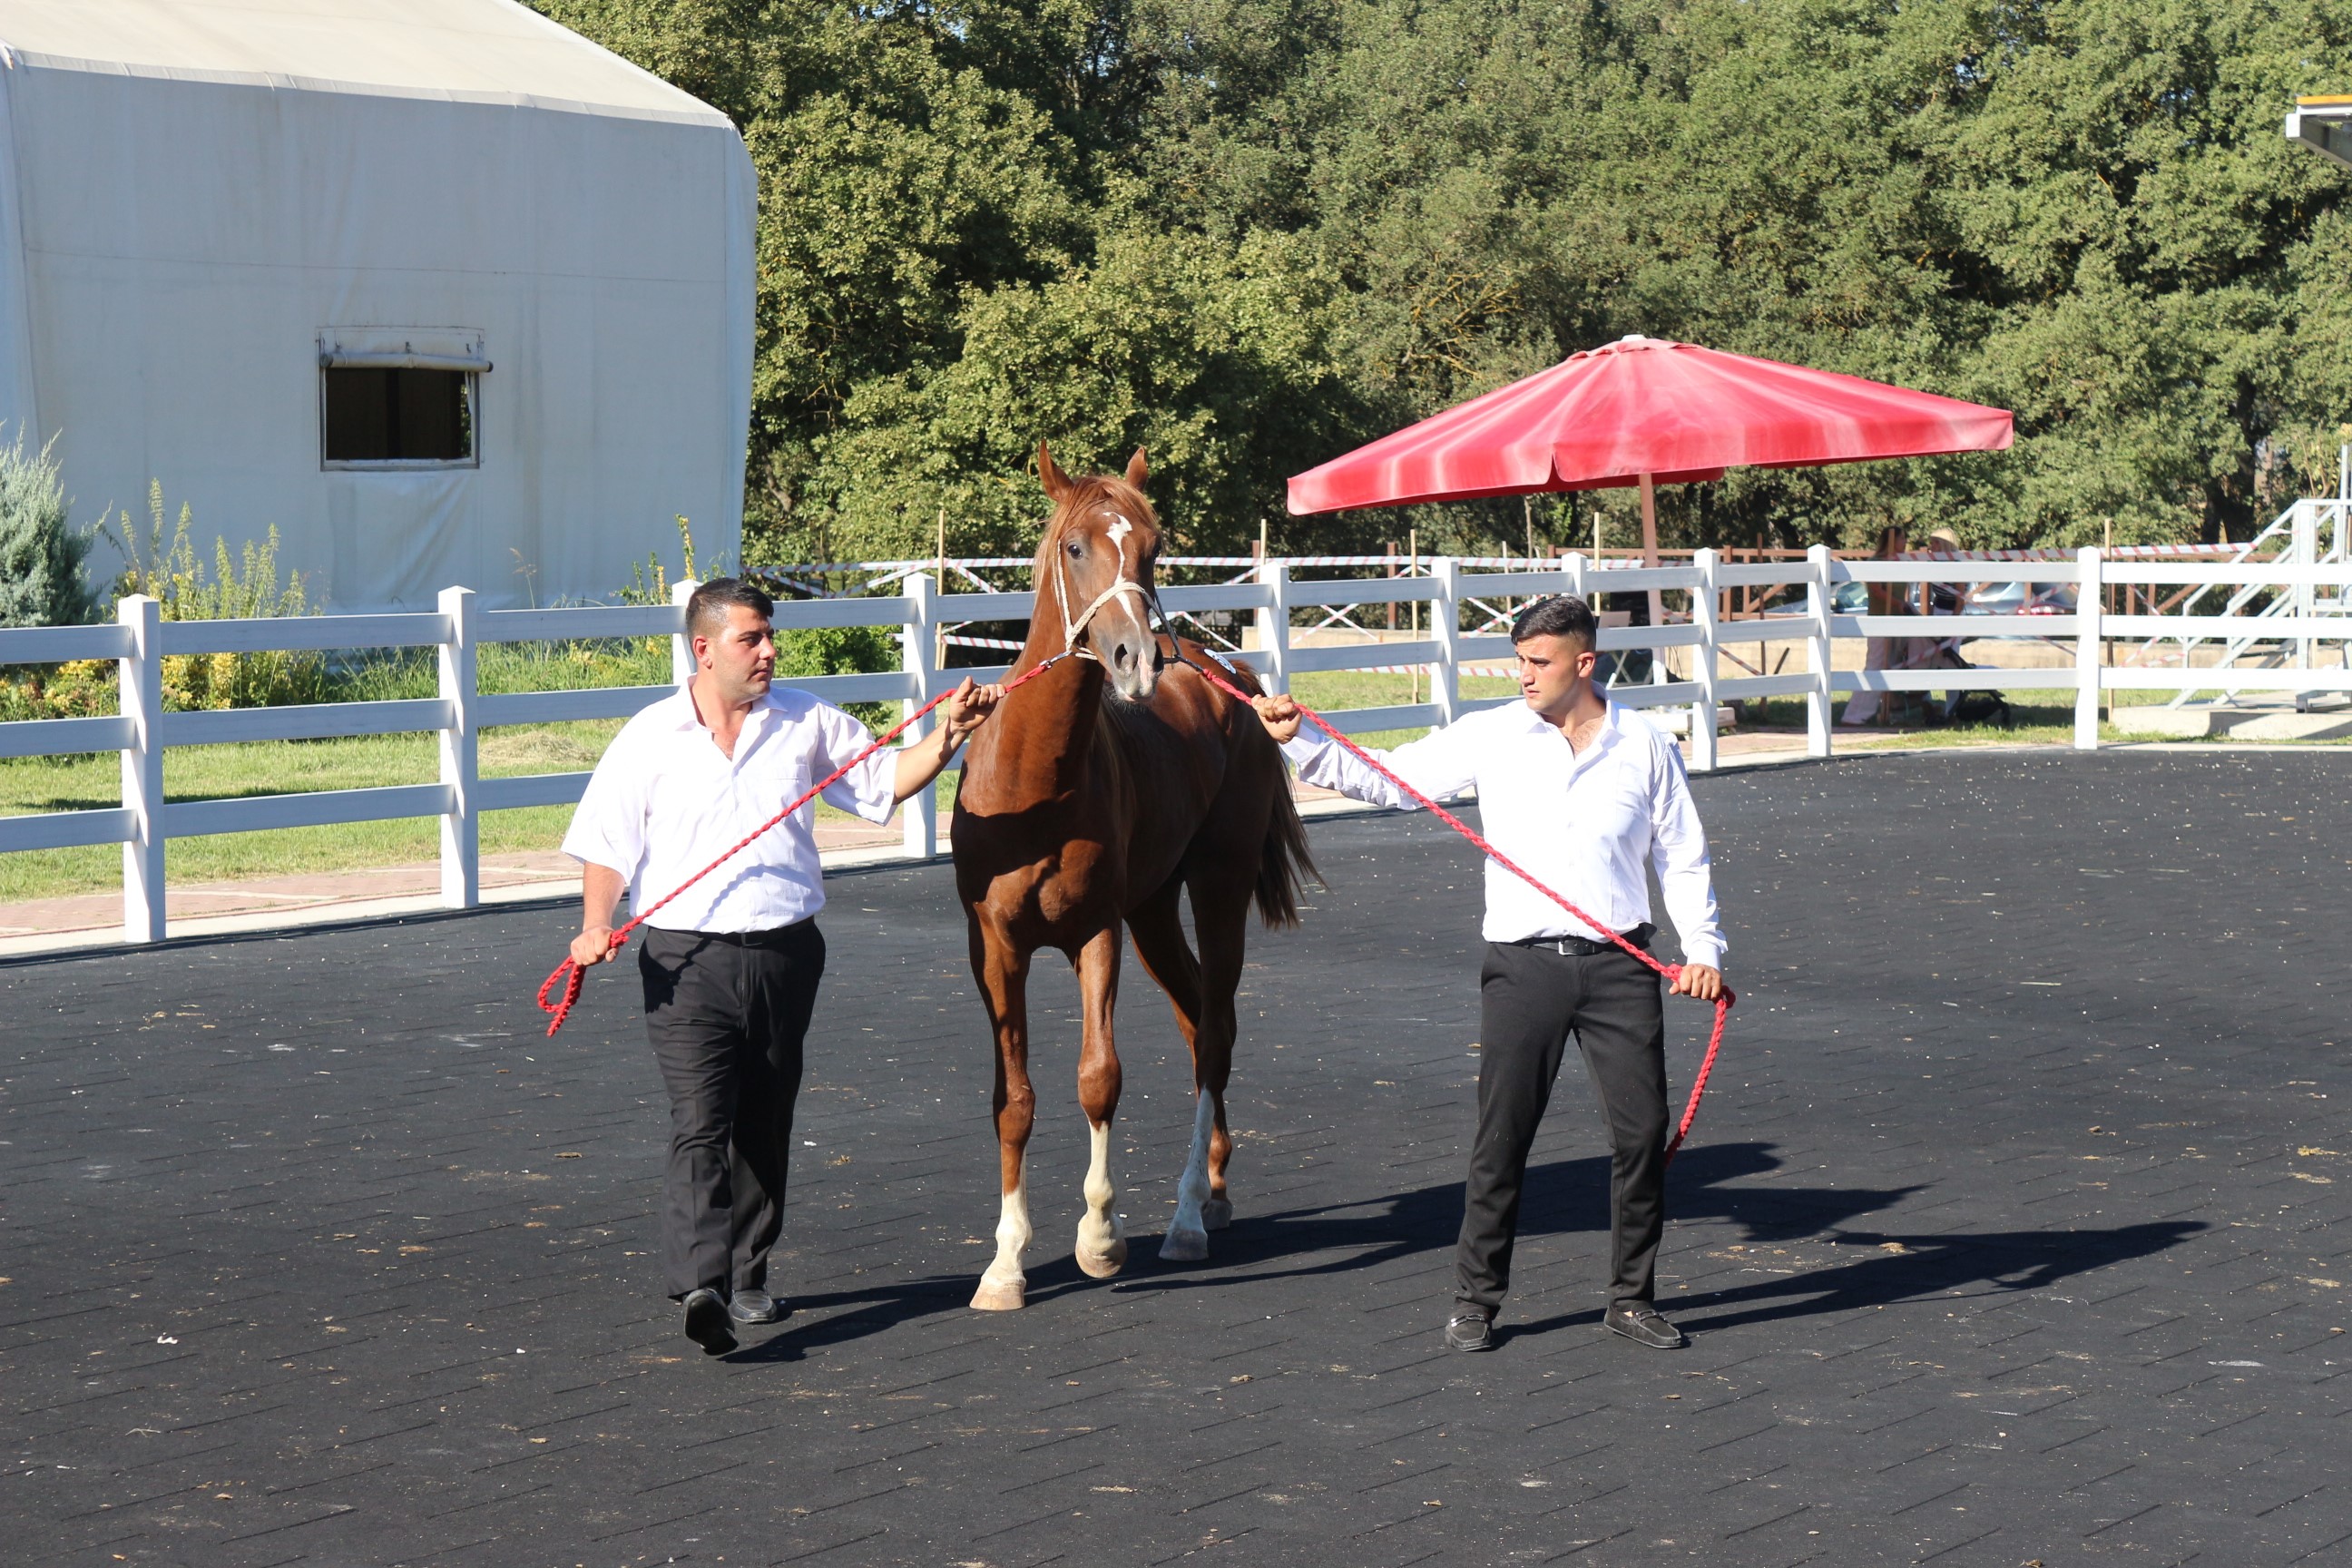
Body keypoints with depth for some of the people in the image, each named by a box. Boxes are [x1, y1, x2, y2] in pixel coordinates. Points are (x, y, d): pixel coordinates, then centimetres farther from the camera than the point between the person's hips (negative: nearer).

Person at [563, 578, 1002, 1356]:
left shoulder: (807, 723, 8)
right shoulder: (649, 738, 2)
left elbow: (886, 780, 15)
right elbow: (606, 845, 1)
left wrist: (945, 738, -2)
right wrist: (595, 926, -14)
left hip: (785, 954, 3)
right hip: (687, 960, -3)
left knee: (765, 1127, 12)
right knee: (700, 1124, -15)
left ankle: (747, 1278, 25)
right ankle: (699, 1285, -26)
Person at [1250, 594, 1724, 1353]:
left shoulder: (1645, 747, 4)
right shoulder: (1490, 737, 3)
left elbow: (1683, 856, 10)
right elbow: (1387, 778, 4)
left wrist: (1703, 948, 2)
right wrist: (1299, 740, -7)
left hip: (1620, 966, 0)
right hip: (1523, 966, 0)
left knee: (1643, 1132, 1)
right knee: (1500, 1139, 2)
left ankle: (1631, 1296, 17)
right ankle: (1476, 1297, 16)